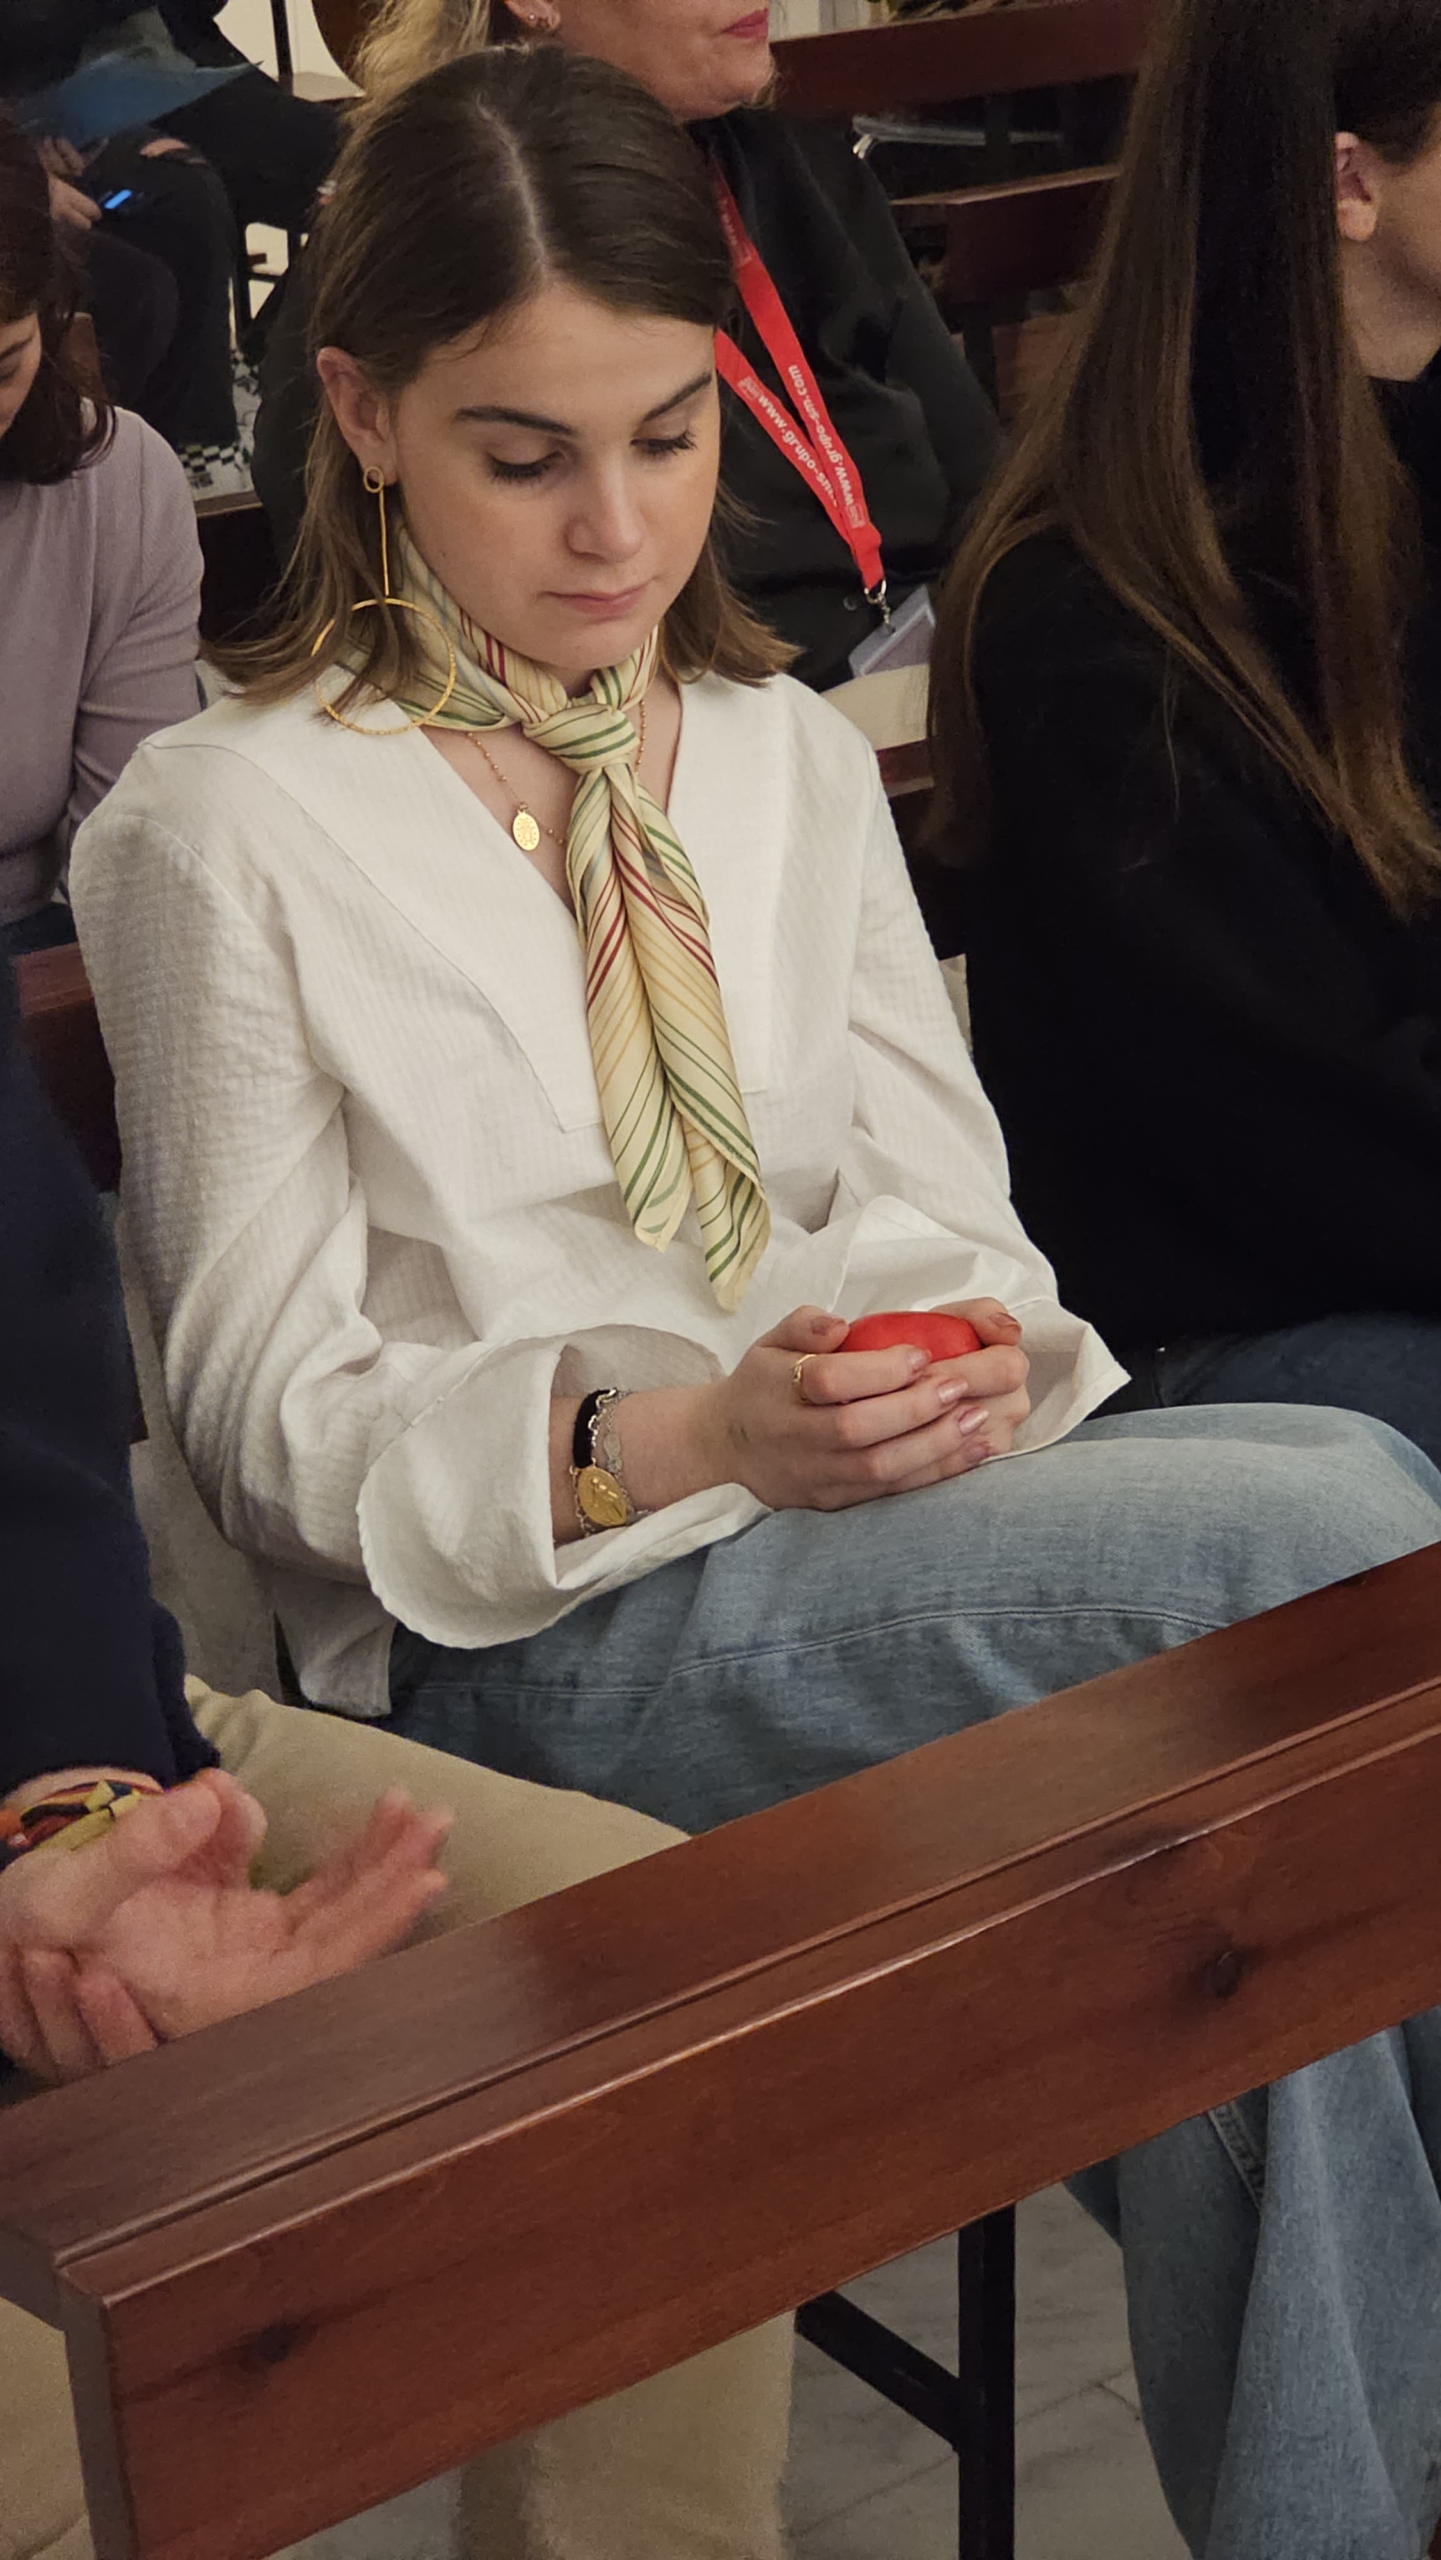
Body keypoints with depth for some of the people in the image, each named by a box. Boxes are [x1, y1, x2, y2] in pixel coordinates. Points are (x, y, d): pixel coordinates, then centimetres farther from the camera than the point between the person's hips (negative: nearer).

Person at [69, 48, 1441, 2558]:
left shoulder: (788, 757, 16)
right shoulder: (229, 830, -2)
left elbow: (938, 1196, 12)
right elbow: (273, 1427, -4)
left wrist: (972, 1353, -14)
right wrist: (678, 1440, -20)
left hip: (873, 1508, 5)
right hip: (529, 1641, -5)